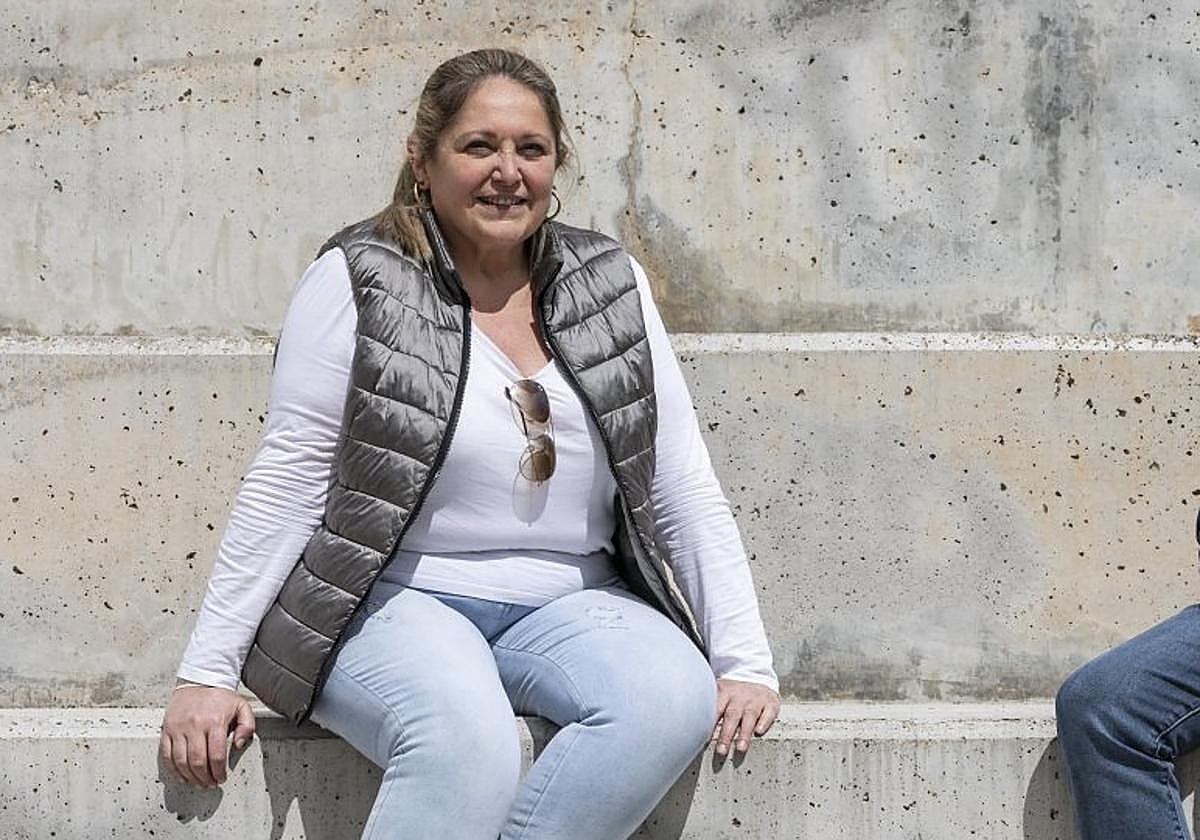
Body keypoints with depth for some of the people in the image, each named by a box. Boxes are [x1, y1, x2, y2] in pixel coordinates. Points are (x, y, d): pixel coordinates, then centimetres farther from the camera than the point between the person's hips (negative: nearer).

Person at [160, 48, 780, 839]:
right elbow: (288, 483, -4)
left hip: (567, 606, 4)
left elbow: (684, 488, 6)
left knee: (677, 698, -27)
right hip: (396, 600, -4)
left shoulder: (609, 282, 7)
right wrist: (208, 671, -6)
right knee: (466, 736, -35)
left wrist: (746, 662, -1)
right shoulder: (361, 279, -3)